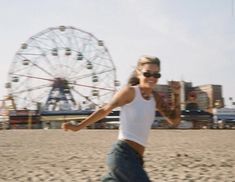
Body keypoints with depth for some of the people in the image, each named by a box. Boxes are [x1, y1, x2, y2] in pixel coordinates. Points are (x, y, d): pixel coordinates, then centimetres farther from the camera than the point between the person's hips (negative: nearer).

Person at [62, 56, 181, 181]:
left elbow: (174, 121, 16)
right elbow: (105, 110, 0)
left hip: (135, 157, 7)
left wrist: (176, 96, 5)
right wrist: (78, 127, 3)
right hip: (123, 154, -7)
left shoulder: (155, 97, 13)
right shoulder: (130, 92, -5)